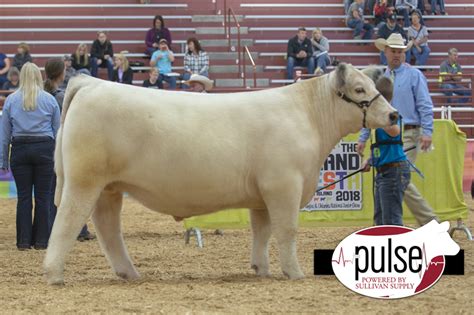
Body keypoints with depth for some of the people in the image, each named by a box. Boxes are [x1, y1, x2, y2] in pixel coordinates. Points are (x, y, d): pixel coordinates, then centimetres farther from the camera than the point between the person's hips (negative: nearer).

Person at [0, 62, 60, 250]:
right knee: (43, 196, 4)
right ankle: (41, 240, 5)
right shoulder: (50, 100, 2)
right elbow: (58, 131, 5)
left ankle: (24, 241, 3)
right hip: (44, 149, -1)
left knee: (24, 196, 4)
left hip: (20, 150, 1)